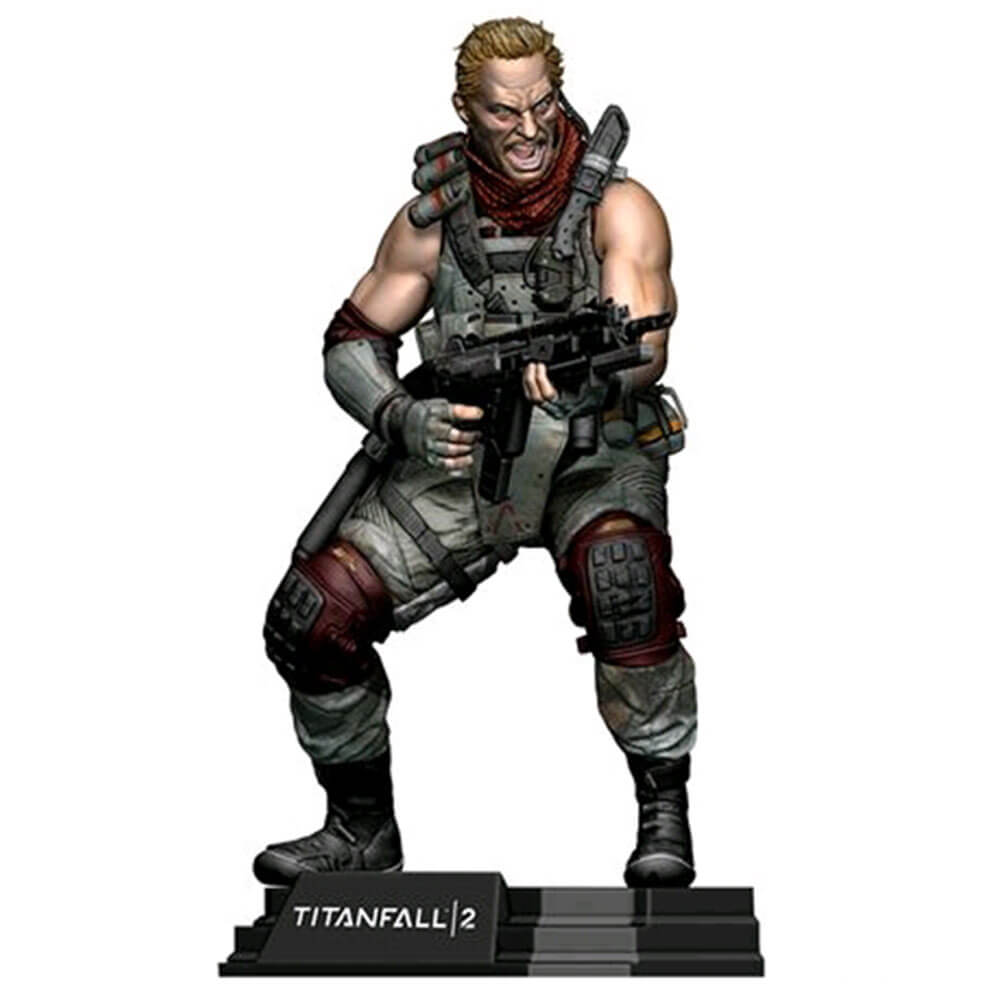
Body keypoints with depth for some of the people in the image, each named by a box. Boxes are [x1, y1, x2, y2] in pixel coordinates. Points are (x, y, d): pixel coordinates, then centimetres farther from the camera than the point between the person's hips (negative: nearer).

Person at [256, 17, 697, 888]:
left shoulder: (616, 207, -10)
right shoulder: (435, 217, 0)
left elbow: (646, 348, -22)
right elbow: (351, 340, 5)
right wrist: (403, 419, -16)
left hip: (596, 459, -4)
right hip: (463, 458, 4)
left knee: (622, 578, -37)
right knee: (310, 617, -10)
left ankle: (664, 815, -17)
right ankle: (362, 829, 13)